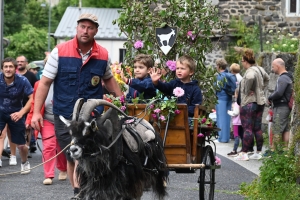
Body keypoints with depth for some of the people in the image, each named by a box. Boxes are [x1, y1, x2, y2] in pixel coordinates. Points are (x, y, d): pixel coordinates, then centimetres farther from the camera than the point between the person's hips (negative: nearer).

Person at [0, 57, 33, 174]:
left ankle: (24, 163, 40)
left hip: (16, 114, 0)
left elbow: (32, 98, -18)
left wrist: (21, 113, -28)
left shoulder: (22, 81, -20)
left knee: (21, 145, 9)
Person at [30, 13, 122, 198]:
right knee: (71, 158, 8)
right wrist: (36, 112, -7)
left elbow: (108, 79, 22)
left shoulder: (103, 55, 2)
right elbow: (45, 82, -2)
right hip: (64, 115, 0)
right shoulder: (60, 52, -5)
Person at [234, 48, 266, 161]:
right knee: (258, 128, 12)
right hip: (260, 101, 9)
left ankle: (244, 153, -4)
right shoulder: (258, 69, 12)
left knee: (248, 128, -6)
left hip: (249, 103, -9)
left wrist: (247, 91, -25)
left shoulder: (250, 71, -16)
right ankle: (258, 152, 15)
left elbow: (250, 78, -40)